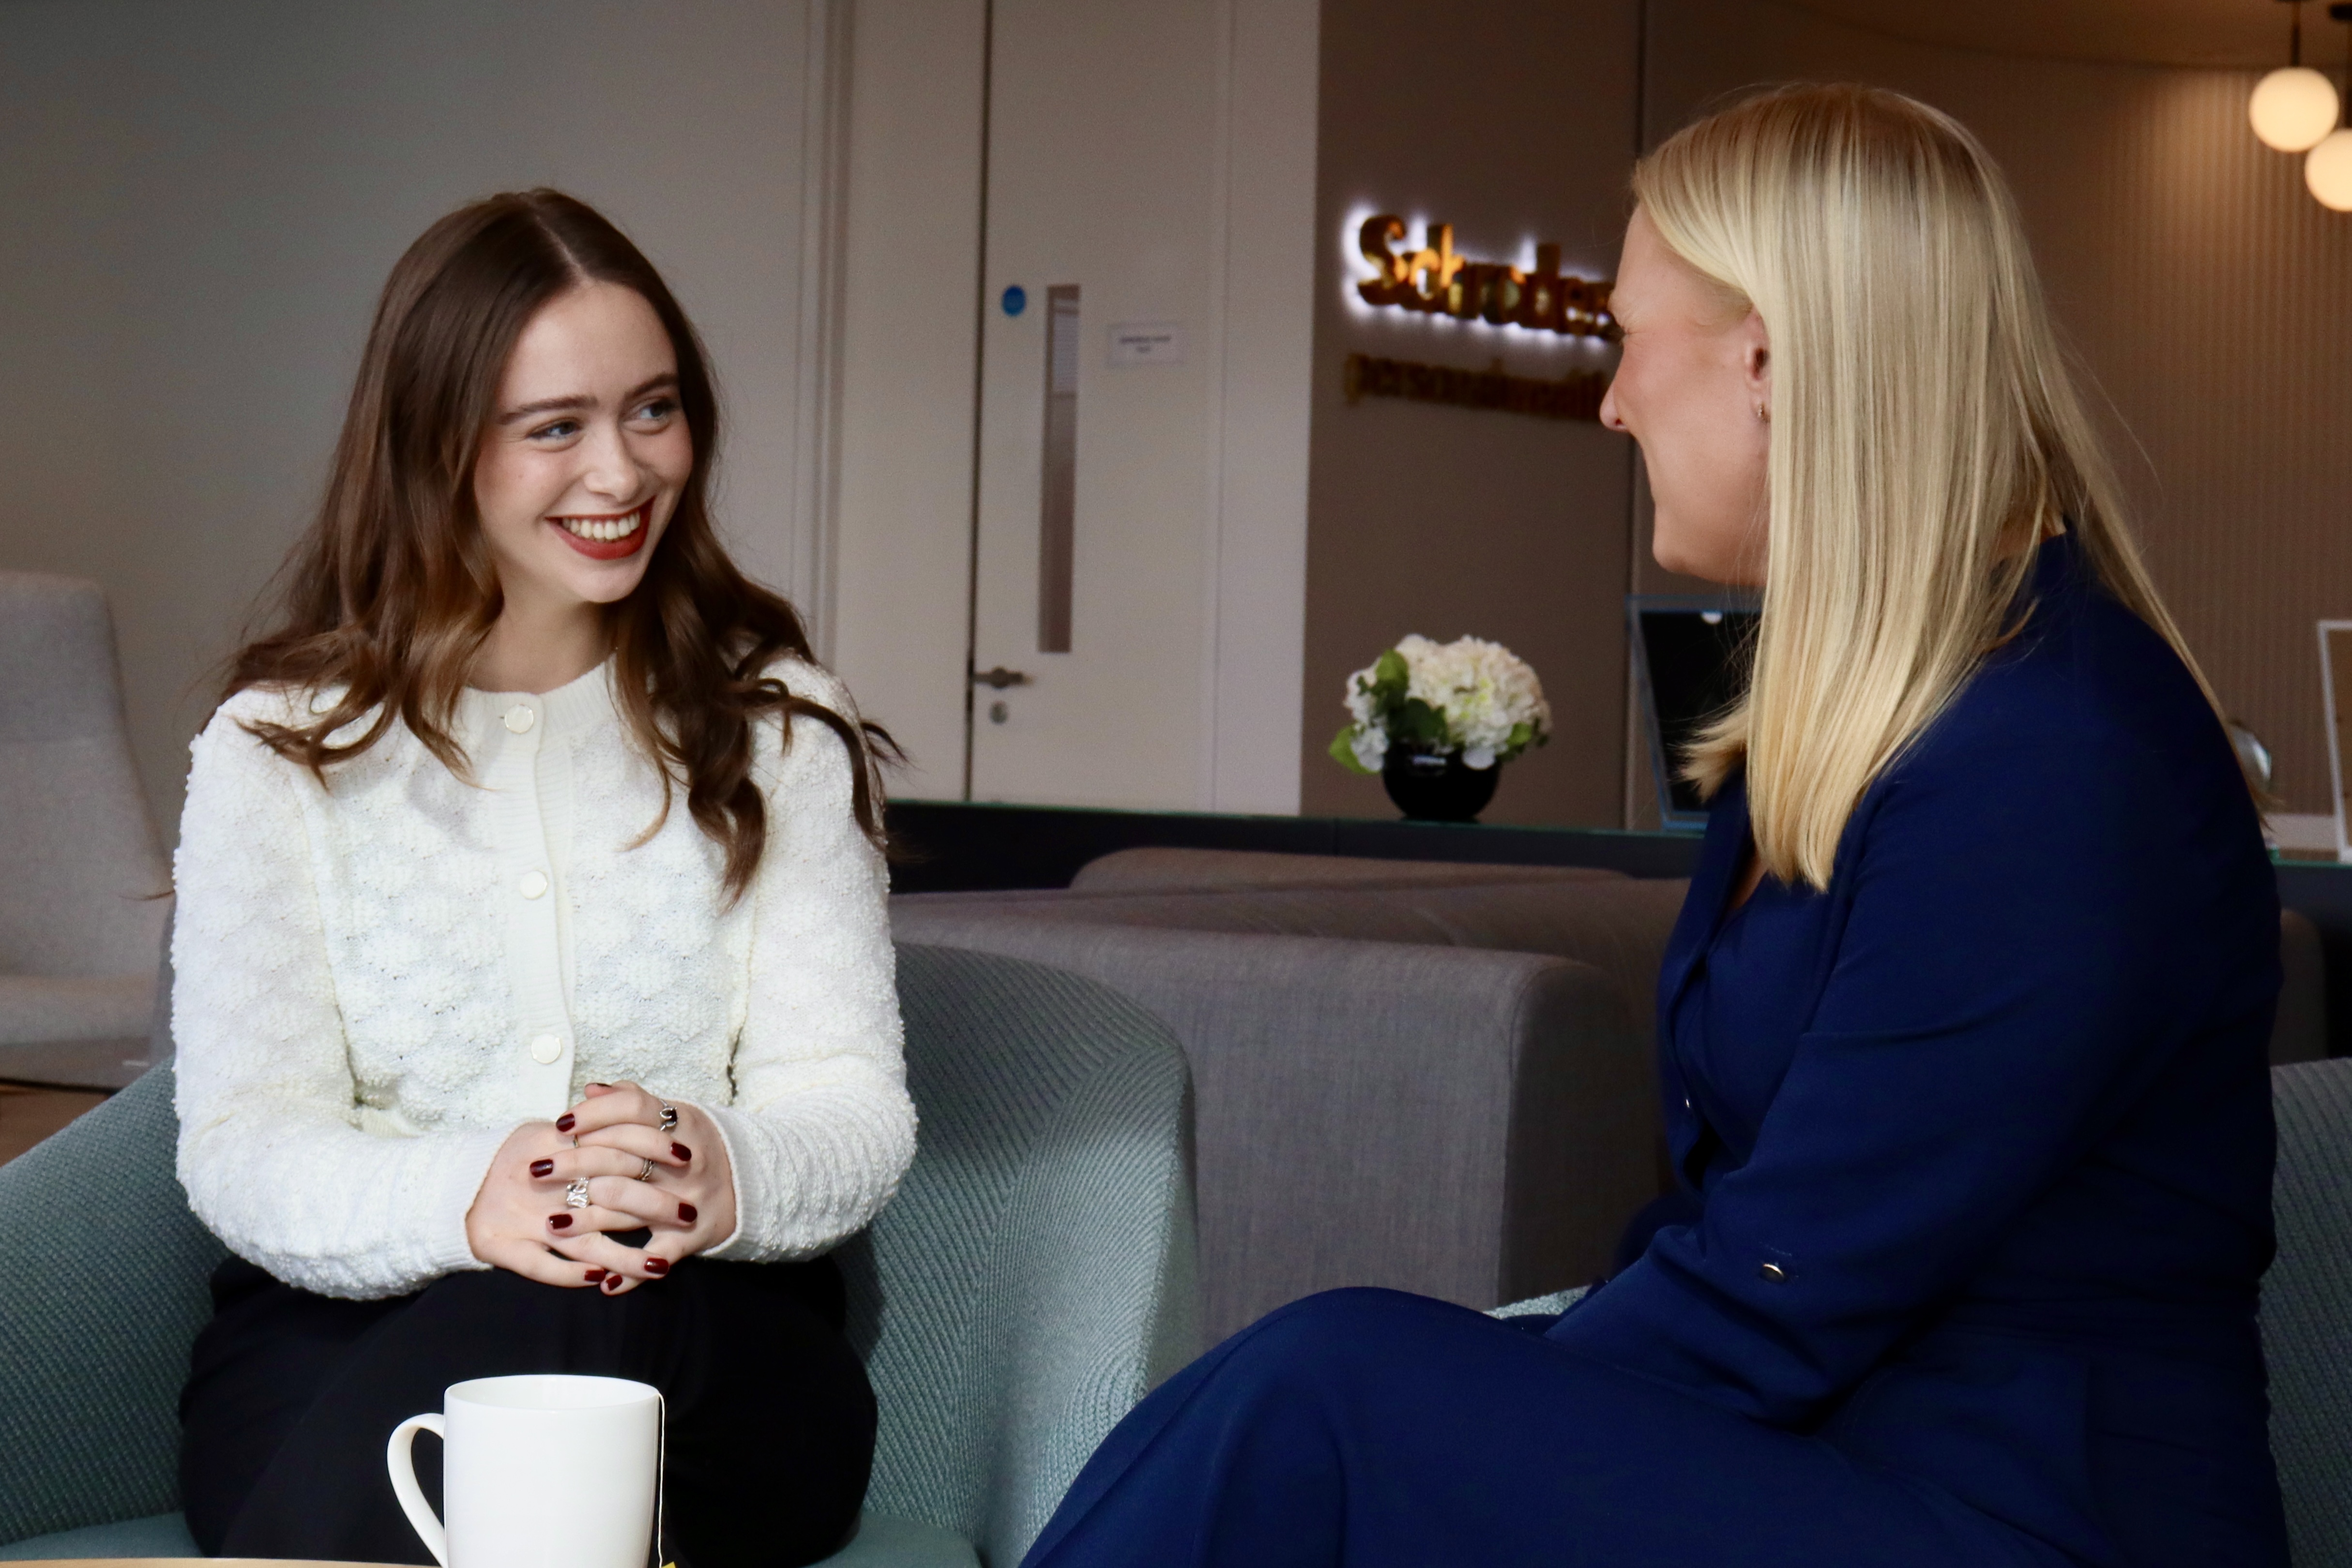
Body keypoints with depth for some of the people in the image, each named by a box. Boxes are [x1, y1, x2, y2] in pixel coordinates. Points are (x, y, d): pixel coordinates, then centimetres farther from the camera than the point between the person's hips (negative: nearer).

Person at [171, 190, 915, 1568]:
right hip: (338, 1344, -1)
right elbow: (240, 1140, -2)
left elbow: (857, 1103, 2)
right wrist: (459, 1199, -27)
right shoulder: (282, 746, 8)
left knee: (570, 1332, -36)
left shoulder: (775, 728, 11)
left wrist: (730, 1173, -24)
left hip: (709, 1359, 1)